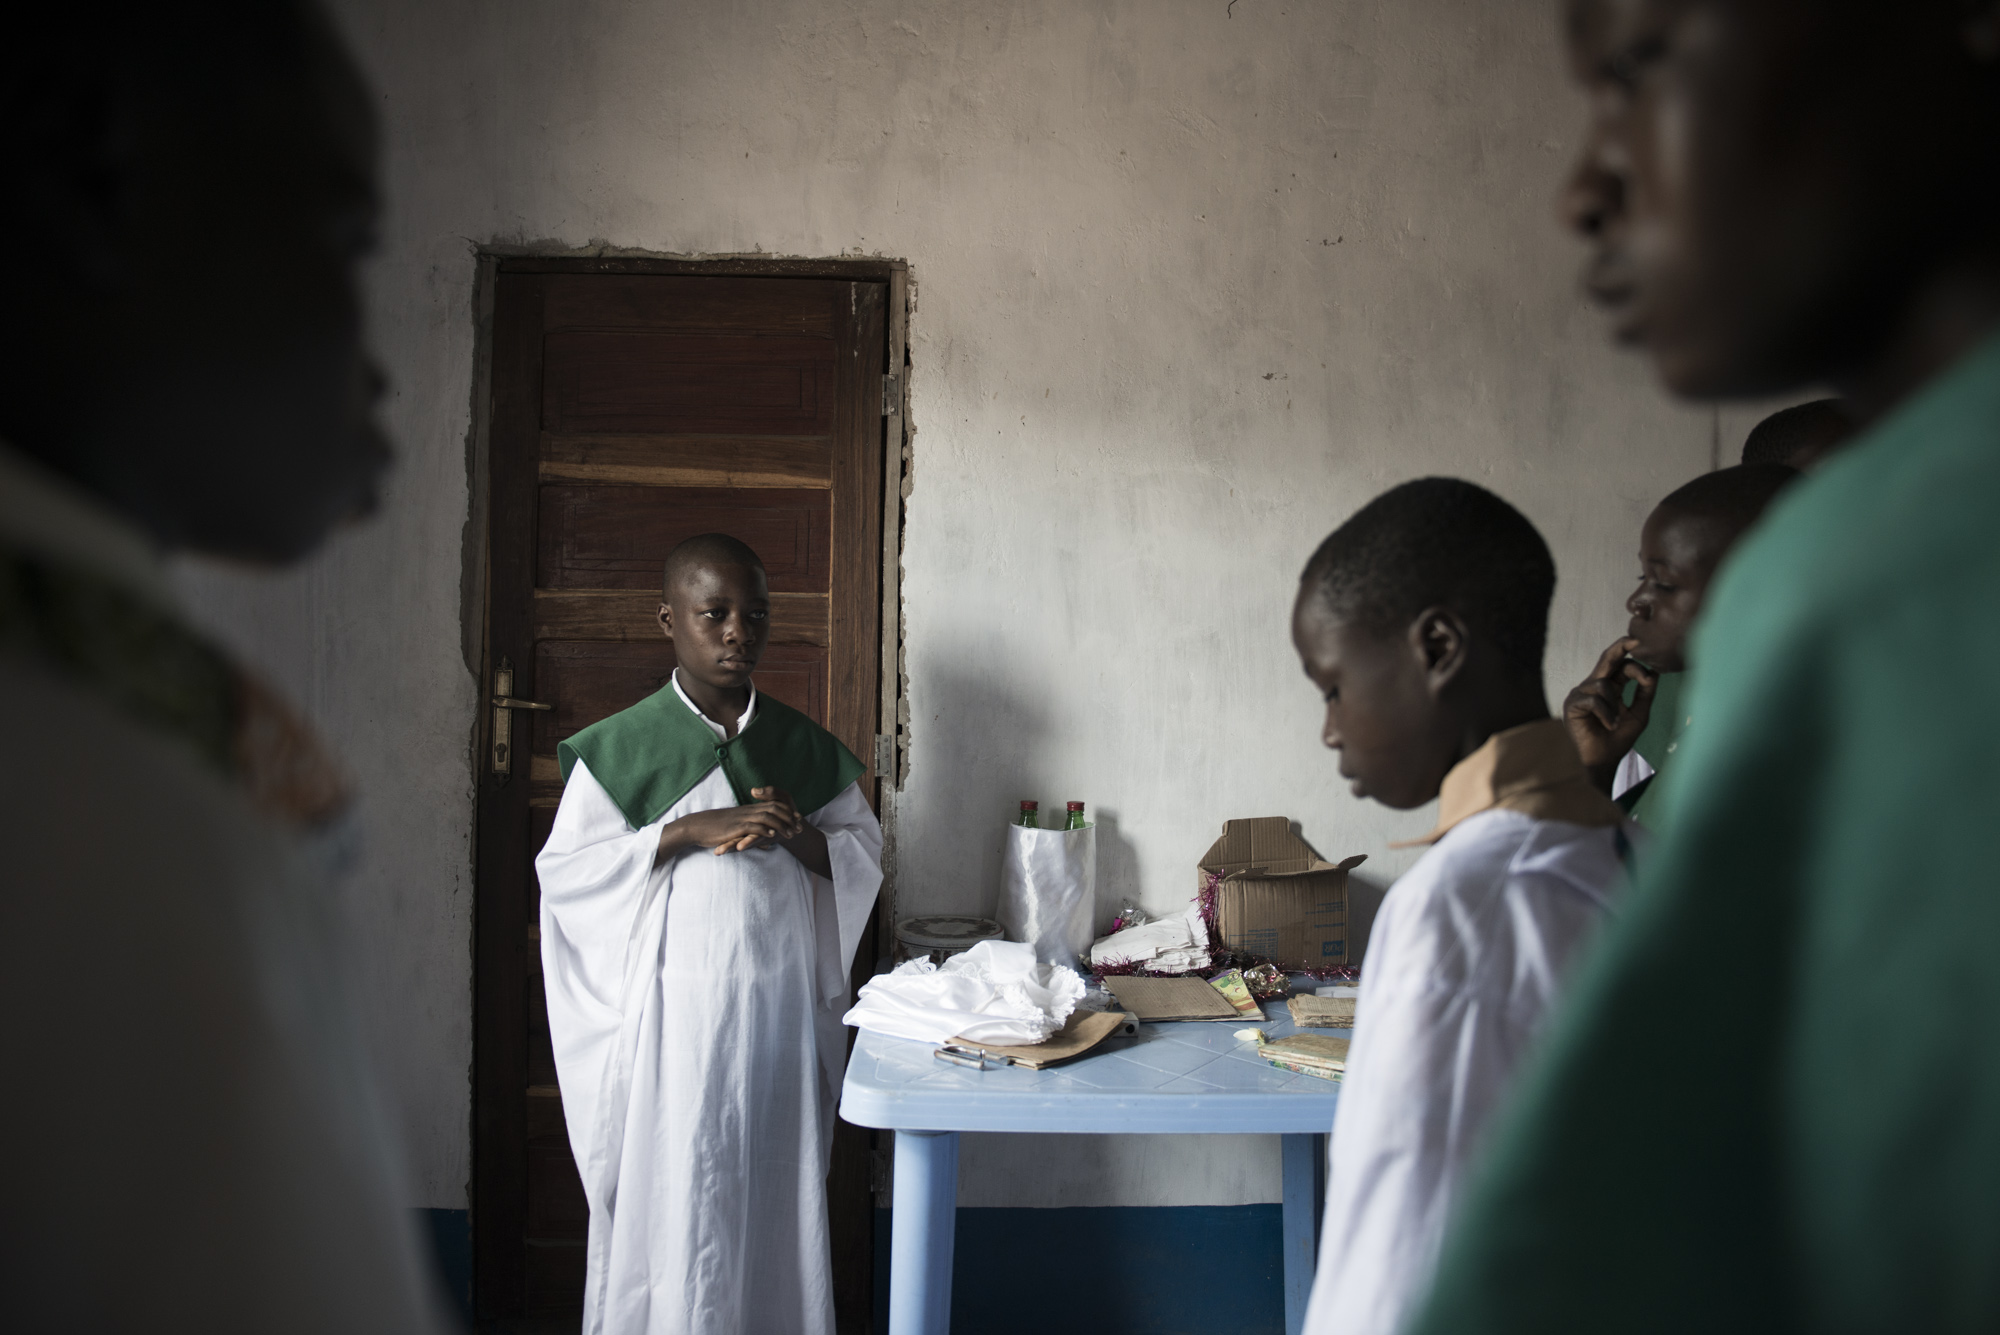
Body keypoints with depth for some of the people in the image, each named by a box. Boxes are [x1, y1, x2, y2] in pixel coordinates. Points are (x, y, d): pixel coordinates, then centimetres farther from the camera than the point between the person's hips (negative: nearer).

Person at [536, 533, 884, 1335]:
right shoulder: (619, 748, -2)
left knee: (777, 1194, 10)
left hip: (782, 1005, 3)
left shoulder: (805, 748, 7)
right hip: (673, 1012, -3)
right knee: (671, 1202, 2)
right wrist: (686, 832, -17)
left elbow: (864, 853, 9)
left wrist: (799, 834, -12)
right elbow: (564, 869, -6)